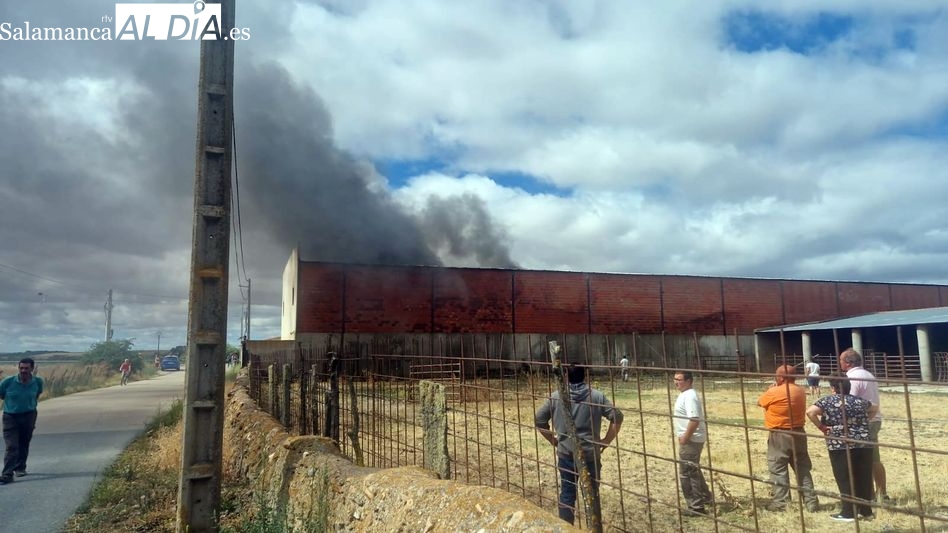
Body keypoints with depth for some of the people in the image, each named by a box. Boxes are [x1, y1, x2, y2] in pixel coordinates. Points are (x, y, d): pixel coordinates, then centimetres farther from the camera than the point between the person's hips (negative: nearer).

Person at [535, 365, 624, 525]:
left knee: (567, 494, 12)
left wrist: (554, 440, 9)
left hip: (565, 453, 1)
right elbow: (617, 417, -7)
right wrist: (606, 441, 1)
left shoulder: (556, 396, -2)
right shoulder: (596, 396, -5)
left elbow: (539, 420, 0)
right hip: (590, 453, -1)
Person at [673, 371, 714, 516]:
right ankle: (705, 498, 38)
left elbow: (694, 419, -29)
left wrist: (685, 438, -25)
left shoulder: (689, 396, -21)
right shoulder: (685, 394, 11)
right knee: (693, 471, 23)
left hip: (690, 440, -11)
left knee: (686, 473, -4)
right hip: (690, 439, 11)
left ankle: (696, 507, 4)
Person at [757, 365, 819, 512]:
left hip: (779, 435, -6)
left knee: (778, 470, 3)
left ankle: (780, 503, 6)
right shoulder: (801, 391, 4)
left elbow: (760, 402, 2)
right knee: (803, 469, 12)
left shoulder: (773, 392, -16)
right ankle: (811, 502, 15)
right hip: (798, 433, 6)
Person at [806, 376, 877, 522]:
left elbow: (810, 411, -18)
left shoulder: (828, 401, -4)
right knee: (864, 479, 13)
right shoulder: (859, 401, 14)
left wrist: (821, 427, -6)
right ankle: (866, 511, 21)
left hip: (841, 446, -5)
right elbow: (875, 409, 33)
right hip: (864, 445, 5)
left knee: (845, 480, 2)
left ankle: (848, 513, 5)